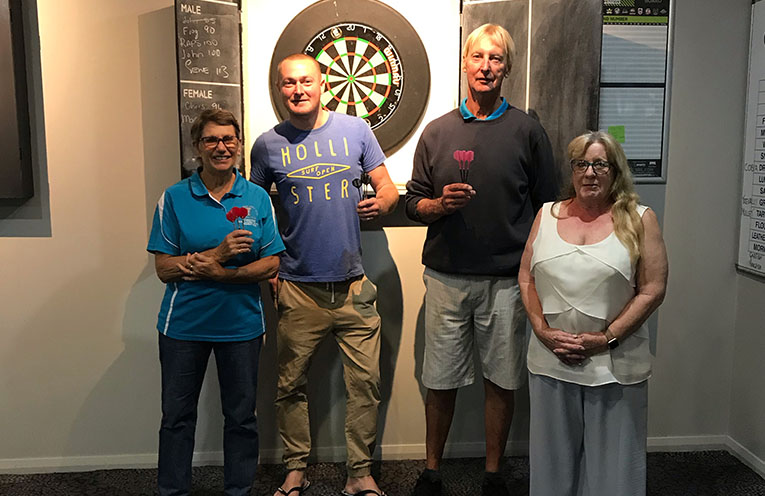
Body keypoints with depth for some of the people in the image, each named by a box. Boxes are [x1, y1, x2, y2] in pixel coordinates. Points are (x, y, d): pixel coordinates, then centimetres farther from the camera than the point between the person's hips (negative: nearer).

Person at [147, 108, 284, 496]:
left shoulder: (258, 198, 0)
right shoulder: (174, 199, -3)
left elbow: (270, 265, -5)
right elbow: (164, 268, -8)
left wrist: (220, 273, -19)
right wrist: (218, 253, -21)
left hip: (241, 323, 1)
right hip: (184, 324, 0)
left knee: (241, 416, 12)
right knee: (177, 416, 11)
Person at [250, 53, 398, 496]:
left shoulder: (355, 130, 5)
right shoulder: (268, 145, 4)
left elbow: (388, 188, 7)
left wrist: (381, 203, -17)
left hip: (353, 285, 0)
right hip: (298, 289, 0)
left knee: (366, 383, 3)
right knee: (291, 385, 8)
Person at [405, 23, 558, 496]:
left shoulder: (527, 130, 2)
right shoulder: (438, 132, 7)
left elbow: (547, 207, 3)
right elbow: (414, 202, 10)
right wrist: (440, 204, -12)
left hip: (508, 280, -1)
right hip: (447, 278, 1)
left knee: (502, 380, 9)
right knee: (441, 381, 8)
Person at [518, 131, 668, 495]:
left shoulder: (639, 220, 0)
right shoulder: (547, 215, 8)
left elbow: (652, 290, -5)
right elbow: (526, 278, 7)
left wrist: (606, 338, -12)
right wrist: (544, 331, -5)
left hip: (616, 363, -2)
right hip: (550, 361, 2)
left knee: (612, 459, 8)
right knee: (554, 457, 14)